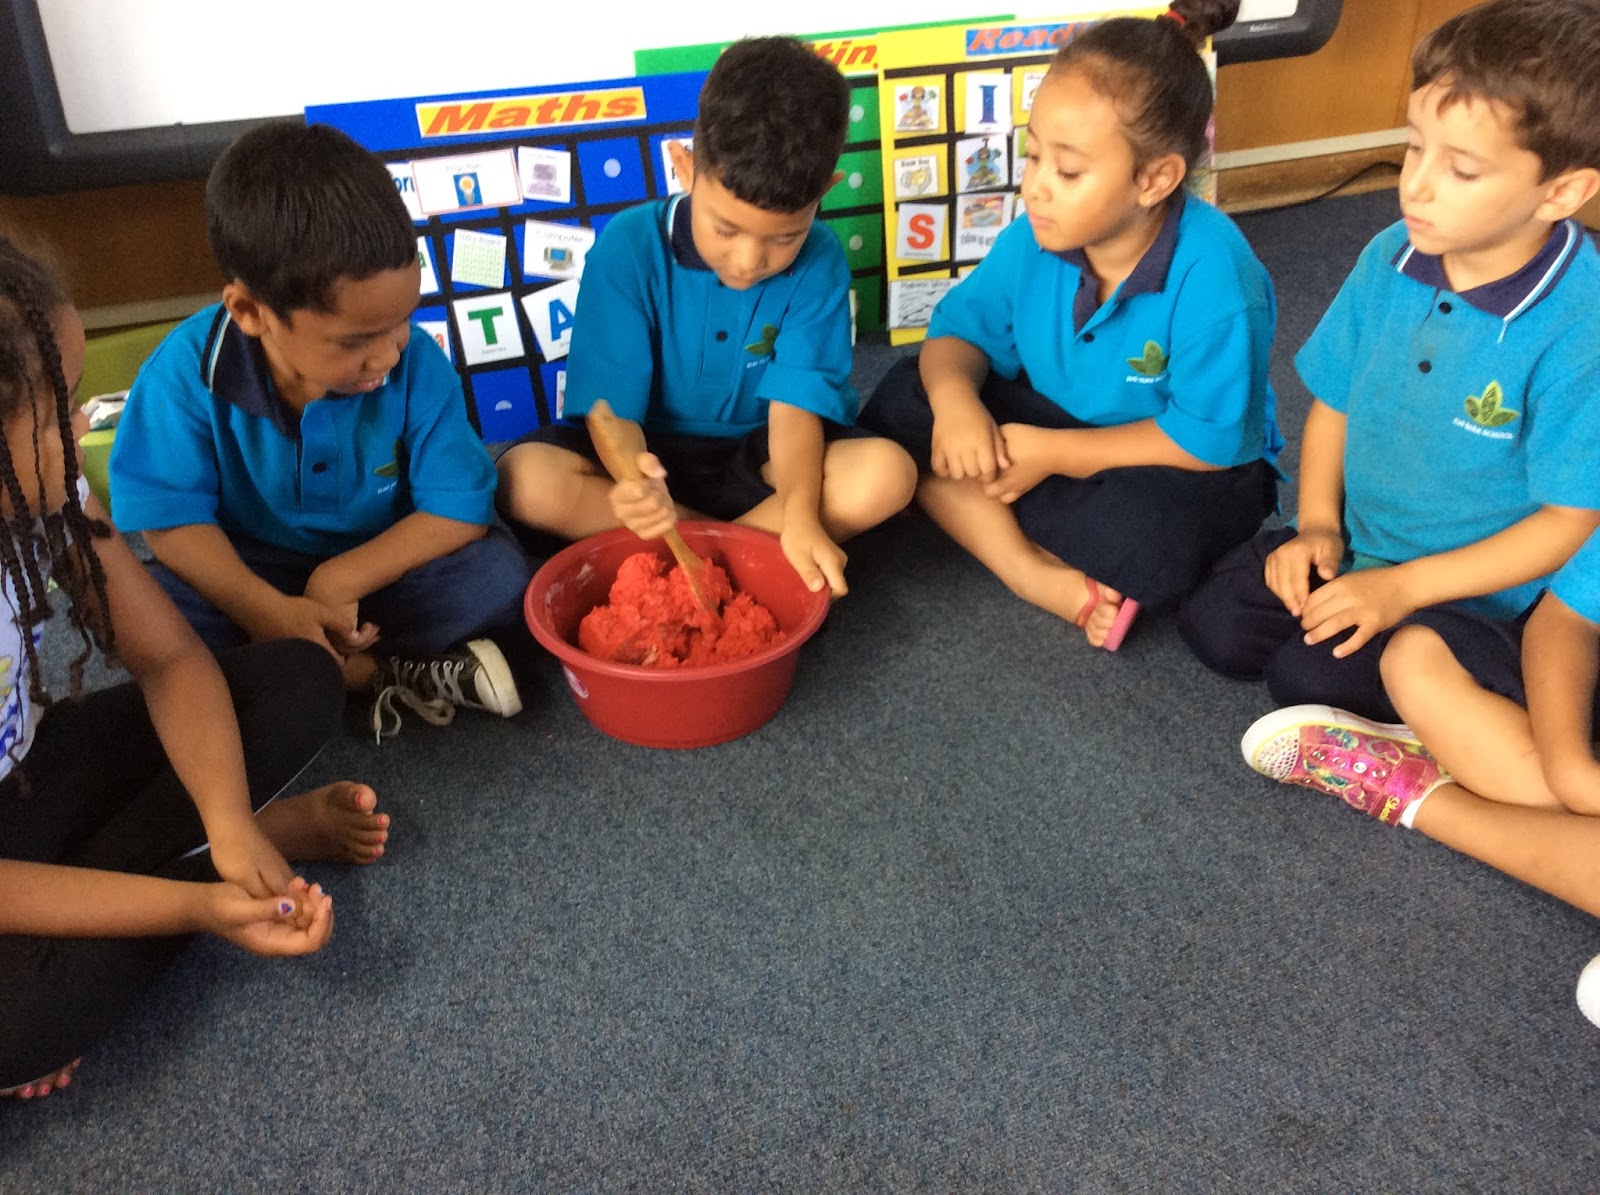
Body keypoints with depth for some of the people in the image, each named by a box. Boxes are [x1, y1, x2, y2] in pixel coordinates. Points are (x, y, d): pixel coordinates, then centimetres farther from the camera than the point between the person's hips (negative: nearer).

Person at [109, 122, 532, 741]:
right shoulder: (189, 368, -22)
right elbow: (172, 520, -19)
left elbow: (461, 508, -20)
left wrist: (342, 581, -28)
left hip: (376, 570, 0)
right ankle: (390, 673, -24)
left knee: (500, 576, -25)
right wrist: (266, 609, -35)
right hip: (254, 575, 1)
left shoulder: (416, 362, -21)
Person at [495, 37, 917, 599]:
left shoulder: (818, 262, -14)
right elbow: (611, 404, -19)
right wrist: (630, 481, -43)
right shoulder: (629, 246, -17)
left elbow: (797, 404, -19)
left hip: (758, 456, 0)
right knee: (524, 480, -28)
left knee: (886, 474, -27)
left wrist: (799, 515, -39)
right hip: (651, 453, 0)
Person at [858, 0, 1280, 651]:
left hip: (1189, 471, -5)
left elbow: (1207, 441, -25)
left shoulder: (1210, 276, -29)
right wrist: (954, 398, -27)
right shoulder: (1033, 240, -13)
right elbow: (961, 328, -2)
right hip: (1051, 423, 6)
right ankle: (1041, 576, -23)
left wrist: (1053, 455, -26)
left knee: (1147, 538, -40)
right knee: (902, 402, -15)